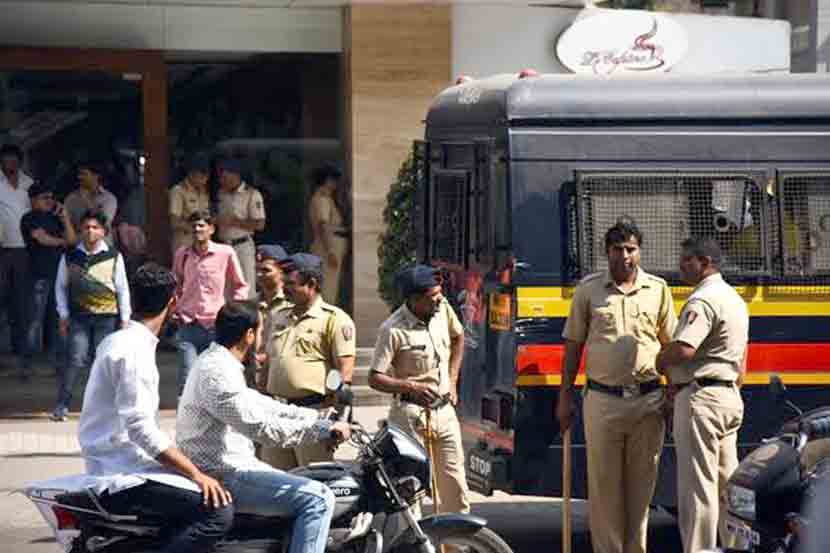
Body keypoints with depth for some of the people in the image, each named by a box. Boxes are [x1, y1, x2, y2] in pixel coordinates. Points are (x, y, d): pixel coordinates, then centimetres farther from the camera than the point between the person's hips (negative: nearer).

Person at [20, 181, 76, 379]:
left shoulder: (54, 218, 16)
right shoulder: (29, 219, -1)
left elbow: (72, 240, 10)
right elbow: (42, 238, -11)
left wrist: (64, 217, 1)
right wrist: (62, 241, 5)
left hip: (59, 272, 5)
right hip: (40, 275, -5)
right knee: (36, 320, -7)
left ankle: (61, 360, 8)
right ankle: (27, 361, -4)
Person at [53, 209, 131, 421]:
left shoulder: (114, 257, 4)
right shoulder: (70, 257, 6)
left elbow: (123, 289, 9)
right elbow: (61, 286, 13)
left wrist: (125, 318, 7)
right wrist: (63, 315, 7)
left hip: (107, 316, 0)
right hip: (79, 316, 0)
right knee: (76, 360, -10)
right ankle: (61, 405, -7)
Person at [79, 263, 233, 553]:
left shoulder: (117, 341, 16)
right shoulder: (135, 351, -16)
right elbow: (141, 428, -22)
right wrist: (196, 474, -19)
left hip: (113, 468, 10)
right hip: (123, 479, -10)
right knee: (218, 510, -22)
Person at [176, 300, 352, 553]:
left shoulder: (213, 361, 14)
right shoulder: (217, 373, -21)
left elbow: (259, 404, 20)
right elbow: (262, 427, -26)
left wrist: (317, 418, 16)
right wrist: (323, 430, -20)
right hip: (225, 478, -11)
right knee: (318, 499, -17)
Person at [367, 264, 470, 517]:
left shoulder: (443, 309, 2)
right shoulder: (394, 330, -16)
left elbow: (458, 337, 24)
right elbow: (375, 378, -13)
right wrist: (410, 386, -28)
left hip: (445, 411, 6)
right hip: (411, 415, -6)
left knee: (455, 485, 10)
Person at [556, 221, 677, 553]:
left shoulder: (657, 289, 7)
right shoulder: (589, 290, 5)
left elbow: (671, 345, 12)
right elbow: (573, 345, 10)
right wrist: (565, 396, 6)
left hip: (647, 401, 1)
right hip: (602, 400, -1)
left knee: (641, 485, 5)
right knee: (604, 485, 1)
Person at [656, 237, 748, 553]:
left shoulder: (703, 299, -15)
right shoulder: (735, 299, 18)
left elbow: (683, 349, -28)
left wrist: (658, 365, -11)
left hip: (700, 396, -10)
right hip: (730, 396, 10)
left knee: (697, 486, -8)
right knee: (727, 485, 14)